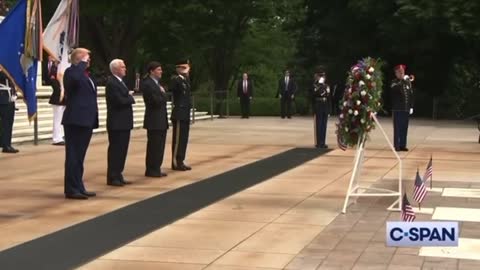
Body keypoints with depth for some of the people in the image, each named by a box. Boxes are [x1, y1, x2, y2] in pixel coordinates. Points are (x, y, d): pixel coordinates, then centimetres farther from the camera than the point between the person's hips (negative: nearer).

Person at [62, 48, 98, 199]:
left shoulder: (85, 75, 19)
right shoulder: (71, 72, -8)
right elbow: (74, 78, -34)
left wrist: (94, 119, 19)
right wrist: (82, 63, -19)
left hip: (85, 120, 9)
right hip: (75, 120, -9)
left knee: (79, 156, 13)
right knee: (73, 156, -5)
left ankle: (78, 187, 19)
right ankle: (71, 189, -2)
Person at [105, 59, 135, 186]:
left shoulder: (120, 81, 16)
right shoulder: (111, 83, -16)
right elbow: (120, 101, -23)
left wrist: (129, 96, -5)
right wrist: (131, 97, -7)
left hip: (124, 122, 9)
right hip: (116, 123, -9)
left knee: (122, 149, 12)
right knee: (115, 149, -4)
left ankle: (118, 175, 19)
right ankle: (112, 178, 2)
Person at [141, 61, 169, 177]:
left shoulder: (157, 83, 16)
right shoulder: (147, 84, -14)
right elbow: (156, 101, -21)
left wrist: (162, 94, -5)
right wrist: (163, 94, -5)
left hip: (161, 120, 9)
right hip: (154, 121, -9)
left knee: (159, 146, 11)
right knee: (153, 146, -4)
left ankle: (156, 169, 18)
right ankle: (151, 170, 3)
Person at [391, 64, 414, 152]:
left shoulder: (408, 82, 12)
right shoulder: (395, 82, -1)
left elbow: (411, 94, 15)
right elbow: (395, 88, -24)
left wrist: (411, 106, 10)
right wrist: (403, 80, -27)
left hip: (406, 109, 4)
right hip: (398, 109, -4)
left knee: (404, 128, 5)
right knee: (397, 128, -4)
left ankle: (403, 145, 11)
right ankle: (397, 146, -1)